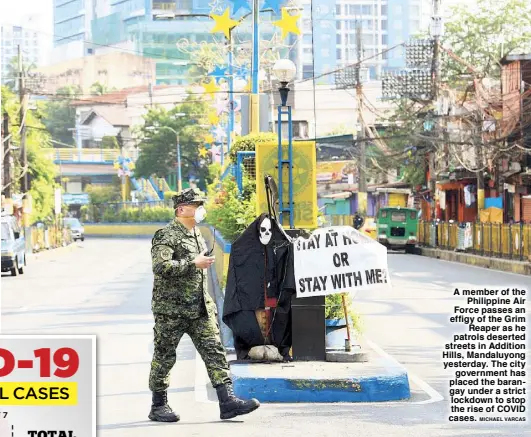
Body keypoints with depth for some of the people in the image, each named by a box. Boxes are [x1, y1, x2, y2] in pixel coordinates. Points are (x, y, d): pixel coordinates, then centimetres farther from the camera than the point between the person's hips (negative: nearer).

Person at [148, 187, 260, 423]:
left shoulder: (197, 233, 15)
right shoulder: (166, 236, -12)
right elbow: (161, 267, -27)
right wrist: (194, 264, -23)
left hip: (200, 308, 7)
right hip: (171, 309, -7)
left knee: (214, 350, -3)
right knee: (165, 357, 4)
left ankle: (227, 402, -8)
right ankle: (158, 406, 15)